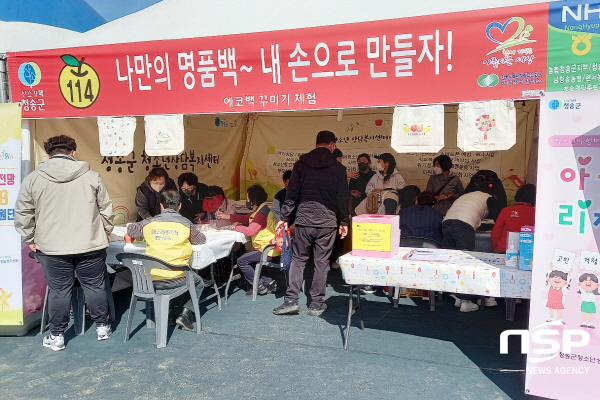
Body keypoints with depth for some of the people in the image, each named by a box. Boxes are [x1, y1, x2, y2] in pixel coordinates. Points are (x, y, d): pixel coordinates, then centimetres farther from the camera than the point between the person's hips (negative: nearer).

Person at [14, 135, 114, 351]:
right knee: (95, 286, 12)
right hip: (90, 245, 0)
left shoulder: (33, 179, -1)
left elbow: (23, 214, 3)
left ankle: (56, 336, 21)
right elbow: (106, 208, 4)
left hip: (52, 248, 0)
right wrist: (106, 232, 17)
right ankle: (102, 327, 25)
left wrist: (30, 239, 15)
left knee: (58, 290, 10)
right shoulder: (91, 176, -1)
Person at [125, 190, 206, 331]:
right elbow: (201, 240, 11)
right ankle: (185, 312, 9)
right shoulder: (186, 224, -3)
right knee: (198, 283, 27)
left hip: (150, 280, 4)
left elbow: (128, 237, 21)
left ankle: (175, 313, 21)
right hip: (175, 279, -3)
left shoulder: (148, 223, 4)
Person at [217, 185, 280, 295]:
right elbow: (244, 218, 20)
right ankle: (269, 282, 22)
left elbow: (250, 231, -27)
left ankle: (260, 286, 4)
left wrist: (237, 226, -8)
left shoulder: (262, 214, -21)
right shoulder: (260, 211, 13)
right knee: (252, 260, 32)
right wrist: (225, 216, 13)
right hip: (271, 250, 11)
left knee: (241, 261, -4)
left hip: (269, 252, -11)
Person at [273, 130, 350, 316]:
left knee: (298, 259, 10)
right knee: (321, 262, 7)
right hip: (327, 222, -1)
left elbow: (292, 193, 0)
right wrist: (344, 221, 11)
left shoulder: (301, 164, 2)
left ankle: (291, 300, 8)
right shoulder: (338, 168, 0)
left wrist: (285, 217, 5)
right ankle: (317, 303, 13)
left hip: (304, 219, 1)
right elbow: (343, 197, 2)